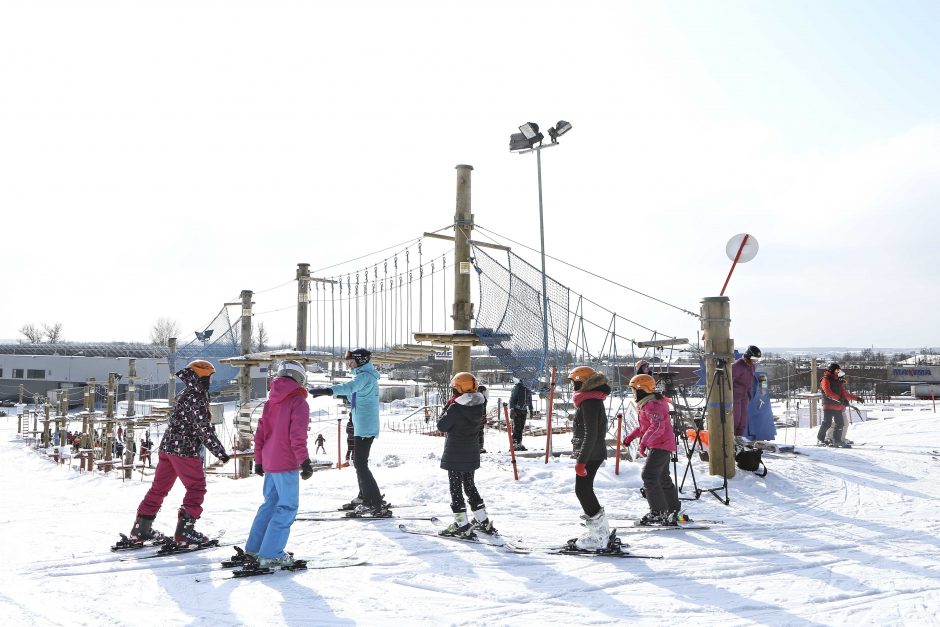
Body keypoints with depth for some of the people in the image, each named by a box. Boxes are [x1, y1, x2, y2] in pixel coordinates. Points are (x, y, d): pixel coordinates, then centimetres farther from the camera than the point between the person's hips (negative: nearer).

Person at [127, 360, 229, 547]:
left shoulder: (185, 394, 15)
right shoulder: (196, 397, -15)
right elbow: (204, 429, -19)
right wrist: (220, 452, -14)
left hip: (167, 446, 9)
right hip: (184, 449, -9)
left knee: (159, 487, 15)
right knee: (197, 487, 1)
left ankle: (140, 529, 18)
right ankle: (184, 532, -1)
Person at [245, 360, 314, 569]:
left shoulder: (271, 402, 12)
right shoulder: (298, 402, -10)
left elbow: (260, 433, 14)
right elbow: (297, 436, -18)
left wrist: (258, 461, 21)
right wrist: (305, 462, -16)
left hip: (269, 463, 8)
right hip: (286, 464, -8)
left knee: (271, 504, 19)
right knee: (287, 507, -1)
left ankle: (254, 548, 24)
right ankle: (271, 554, -4)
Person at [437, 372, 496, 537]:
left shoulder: (455, 408, -22)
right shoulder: (479, 405, -3)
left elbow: (441, 426, -13)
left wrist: (448, 405, -5)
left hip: (455, 455, -7)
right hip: (472, 454, 7)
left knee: (456, 488, 1)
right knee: (470, 485, 20)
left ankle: (462, 526, 0)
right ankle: (483, 522, 24)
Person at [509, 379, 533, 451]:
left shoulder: (528, 390, 12)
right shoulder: (516, 388, -8)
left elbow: (529, 400, 24)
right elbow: (511, 399, -11)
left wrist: (530, 410, 23)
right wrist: (511, 409, -18)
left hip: (523, 410, 7)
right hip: (516, 410, -7)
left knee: (521, 428, 8)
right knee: (516, 427, -10)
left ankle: (519, 444, 14)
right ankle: (514, 445, -9)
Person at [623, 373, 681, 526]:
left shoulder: (652, 405, -20)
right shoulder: (646, 405, 14)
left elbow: (658, 426, -31)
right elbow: (645, 425, 26)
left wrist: (644, 441, -33)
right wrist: (631, 436, 20)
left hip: (660, 446, -11)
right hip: (664, 445, 11)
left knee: (649, 476, -15)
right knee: (663, 478, 17)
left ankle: (657, 512, -15)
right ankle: (673, 511, 27)